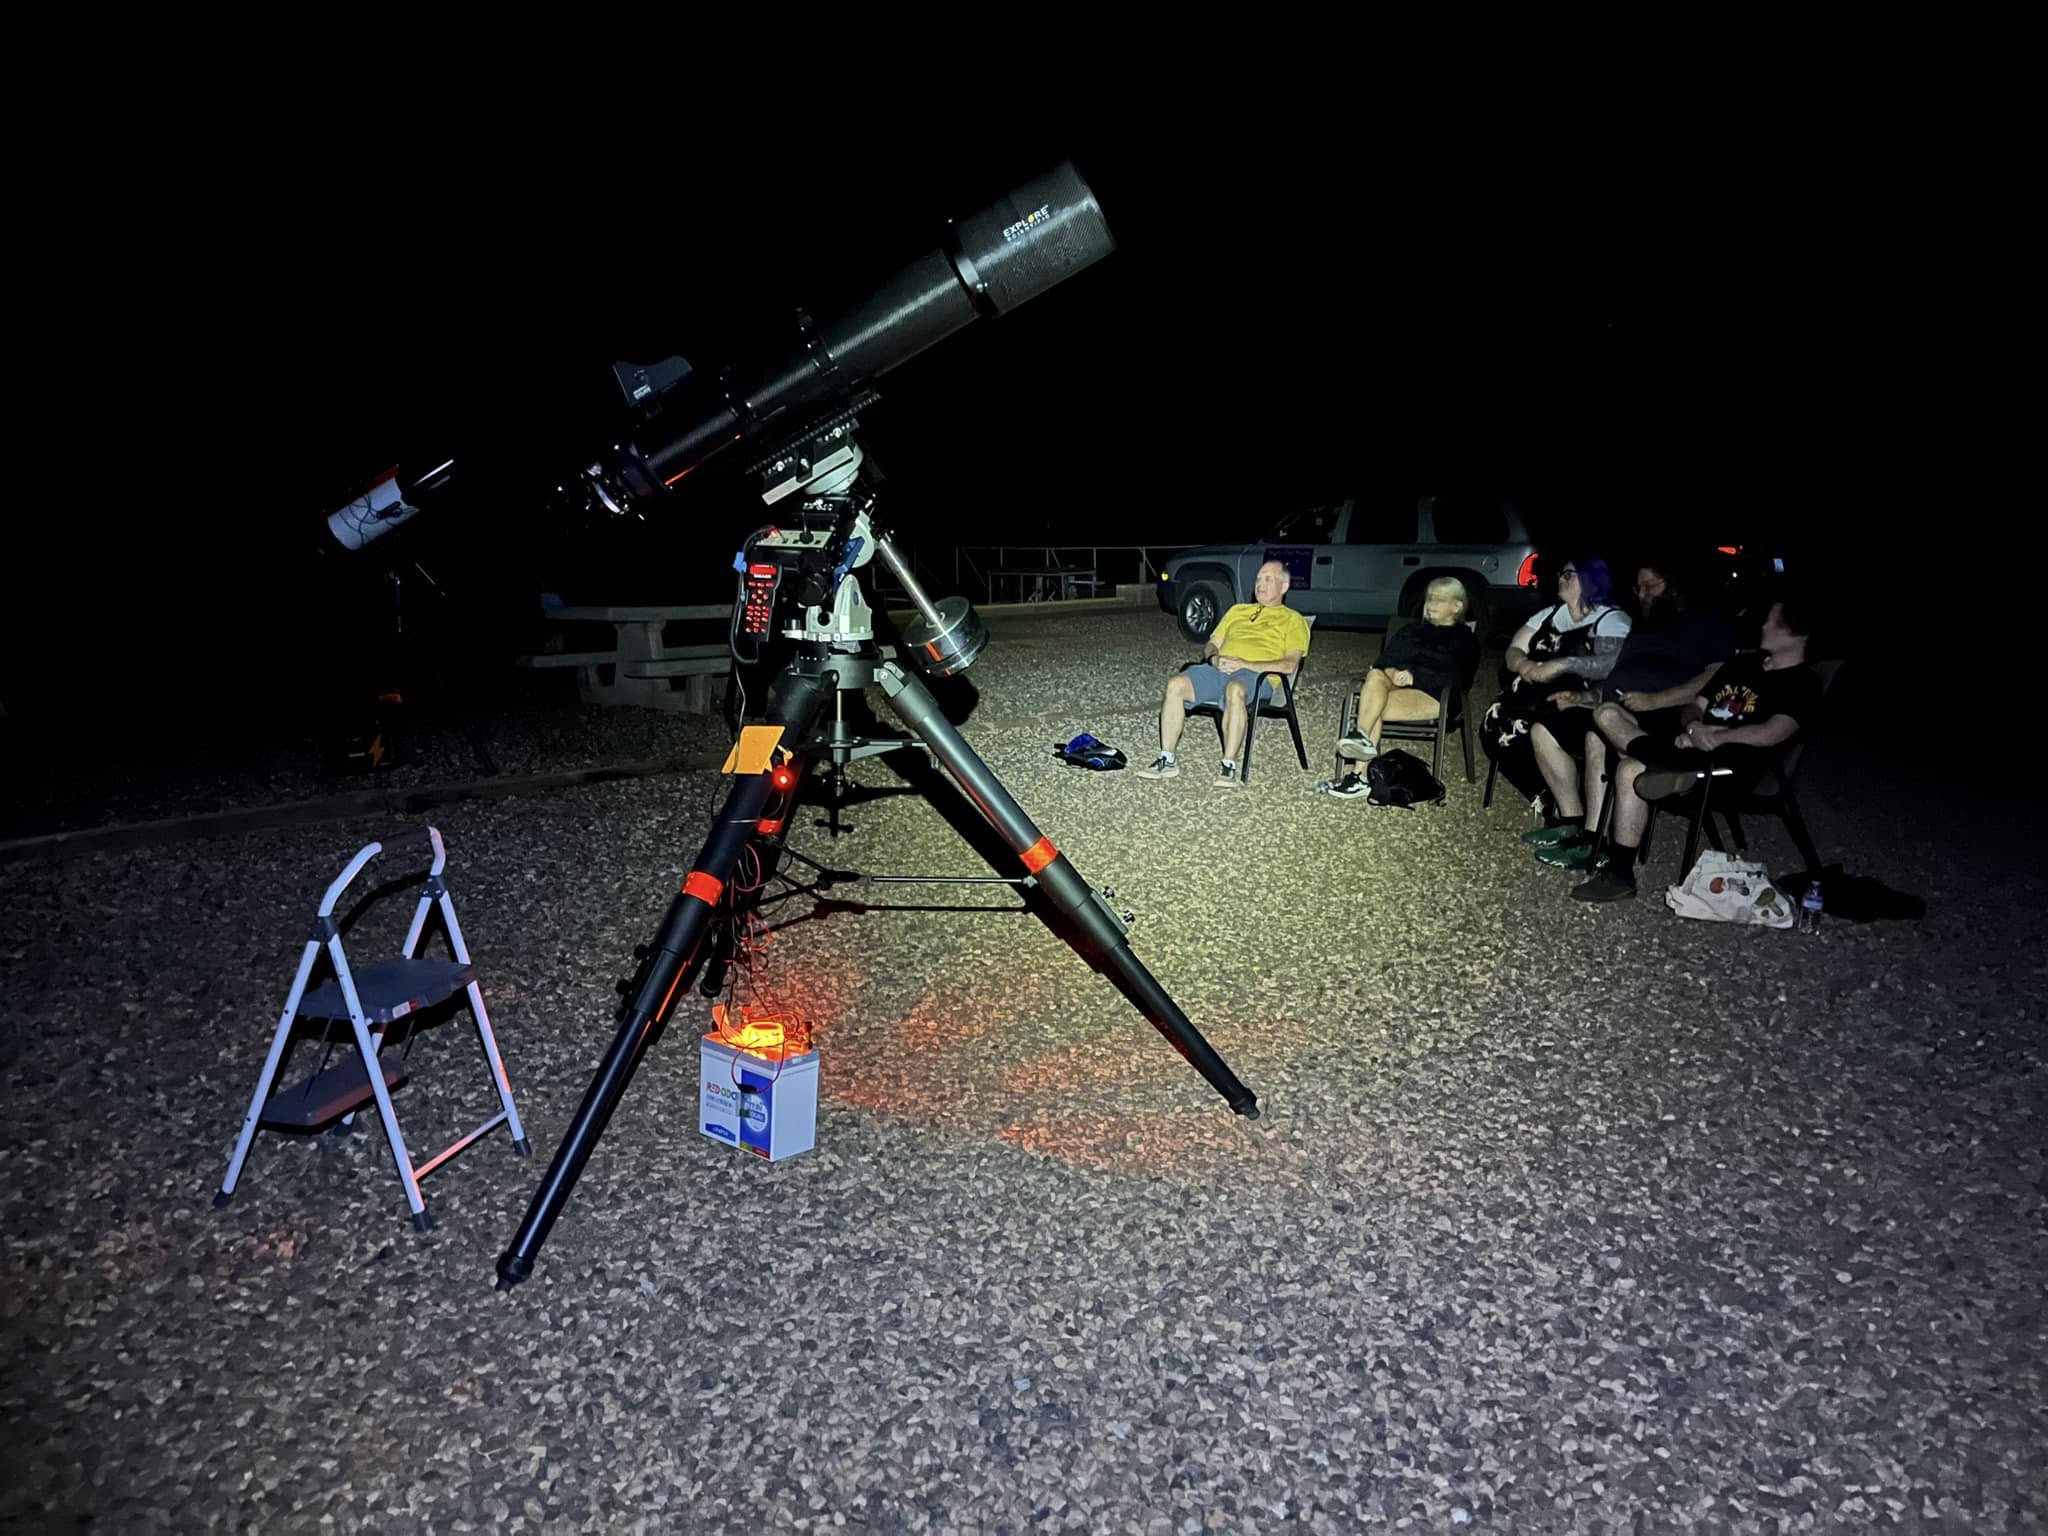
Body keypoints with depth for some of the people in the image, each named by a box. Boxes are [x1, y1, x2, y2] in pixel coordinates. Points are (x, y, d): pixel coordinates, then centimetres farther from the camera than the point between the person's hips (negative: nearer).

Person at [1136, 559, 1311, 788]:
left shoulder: (1293, 620, 15)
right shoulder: (1238, 610, 32)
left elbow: (1290, 665, 0)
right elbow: (1211, 645, 28)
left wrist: (1244, 664, -13)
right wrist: (1215, 658, 1)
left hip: (1257, 676, -5)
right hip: (1219, 668, 5)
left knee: (1235, 690, -42)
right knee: (1176, 684, -25)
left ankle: (1229, 766, -38)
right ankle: (1167, 759, -21)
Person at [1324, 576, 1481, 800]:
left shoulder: (1465, 640, 16)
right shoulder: (1411, 630, 31)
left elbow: (1456, 679, -2)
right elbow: (1384, 659, 17)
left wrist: (1414, 676, -15)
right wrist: (1390, 672, -9)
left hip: (1433, 695, -4)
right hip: (1397, 685, 4)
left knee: (1373, 706, -31)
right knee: (1375, 676, -33)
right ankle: (1362, 740, -44)